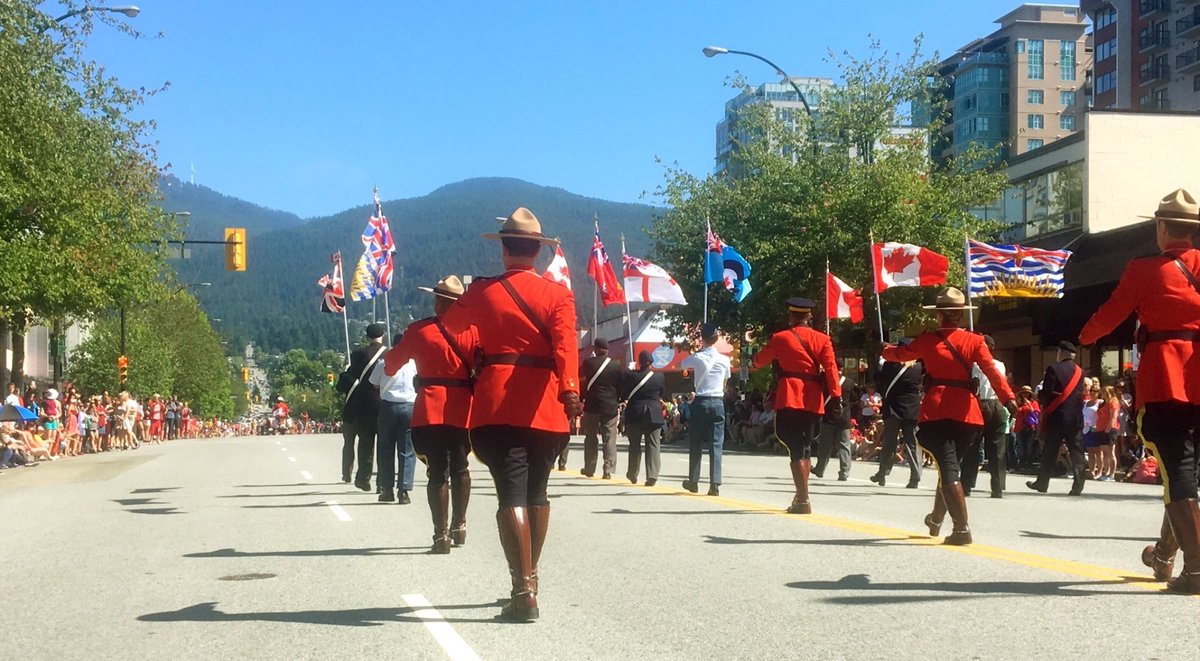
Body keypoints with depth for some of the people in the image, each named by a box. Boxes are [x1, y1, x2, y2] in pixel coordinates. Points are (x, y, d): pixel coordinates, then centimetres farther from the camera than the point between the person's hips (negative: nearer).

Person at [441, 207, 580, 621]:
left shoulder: (482, 292, 5)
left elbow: (451, 323, 25)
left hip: (497, 405, -1)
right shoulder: (558, 294, 2)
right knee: (537, 491, 17)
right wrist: (570, 390, -27)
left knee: (511, 493, -7)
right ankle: (529, 578, 30)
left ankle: (524, 591, -18)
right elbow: (565, 344, -15)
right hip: (545, 407, 2)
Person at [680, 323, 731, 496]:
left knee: (695, 443, 10)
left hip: (700, 403, -1)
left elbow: (680, 365, 15)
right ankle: (715, 484, -7)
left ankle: (693, 481, 17)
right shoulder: (724, 360, 1)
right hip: (718, 403, 1)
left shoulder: (697, 357, -4)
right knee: (716, 445, 0)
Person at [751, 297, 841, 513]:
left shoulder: (780, 338, 1)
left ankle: (803, 501, -12)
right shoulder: (822, 339, 6)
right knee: (805, 447, 17)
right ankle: (801, 497, 25)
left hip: (789, 400, -3)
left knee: (796, 448, -4)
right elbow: (831, 367, -5)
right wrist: (836, 396, -7)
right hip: (814, 402, 4)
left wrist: (753, 360, 37)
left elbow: (760, 360, 15)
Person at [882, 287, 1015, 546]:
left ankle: (962, 528, -20)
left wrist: (885, 349, 43)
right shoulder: (974, 340, 2)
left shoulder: (928, 340, 3)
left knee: (948, 469, -7)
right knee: (950, 465, 21)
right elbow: (991, 370, -12)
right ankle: (936, 519, 38)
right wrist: (1008, 398, -20)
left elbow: (901, 353, 21)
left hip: (936, 411, -2)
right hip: (965, 413, 3)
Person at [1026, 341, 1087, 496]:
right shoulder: (1079, 372, 5)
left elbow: (1046, 394, -11)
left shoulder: (1053, 369, -10)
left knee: (1050, 451, 7)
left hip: (1056, 416, -3)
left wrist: (1040, 399, 8)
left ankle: (1042, 483, 15)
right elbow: (1082, 395, 10)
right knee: (1076, 451, 3)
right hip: (1076, 418, 3)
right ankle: (1078, 485, -4)